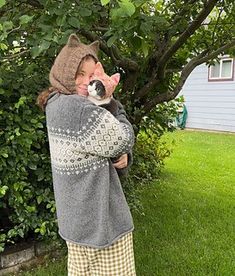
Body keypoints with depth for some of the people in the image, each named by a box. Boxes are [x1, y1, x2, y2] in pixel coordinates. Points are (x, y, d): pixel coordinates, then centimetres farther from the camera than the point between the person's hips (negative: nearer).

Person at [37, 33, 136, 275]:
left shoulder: (56, 105, 5)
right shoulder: (79, 109, -26)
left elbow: (105, 146, 10)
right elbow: (124, 140, -15)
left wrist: (120, 159, -10)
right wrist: (110, 101, -7)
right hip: (100, 220, -9)